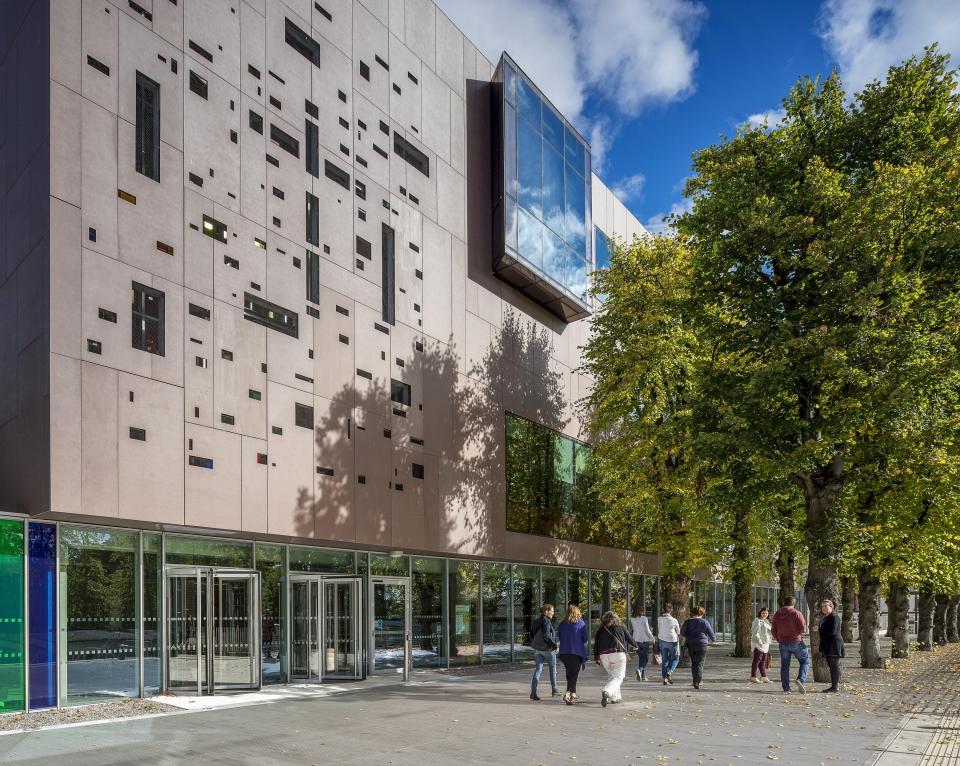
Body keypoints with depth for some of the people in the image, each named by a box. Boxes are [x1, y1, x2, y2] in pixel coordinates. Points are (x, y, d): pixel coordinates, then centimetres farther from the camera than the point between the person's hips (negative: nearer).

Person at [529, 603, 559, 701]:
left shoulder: (537, 621, 9)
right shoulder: (546, 621, -17)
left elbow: (532, 634, 13)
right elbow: (546, 636, -23)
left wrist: (534, 645, 21)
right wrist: (554, 645, -16)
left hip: (538, 649, 7)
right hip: (548, 649, -7)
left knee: (538, 670, 2)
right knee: (553, 669, 13)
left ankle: (533, 692, -9)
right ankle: (554, 690, 24)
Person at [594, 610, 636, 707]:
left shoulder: (600, 629, 13)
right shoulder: (620, 627, 9)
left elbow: (596, 645, 11)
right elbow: (629, 639, 20)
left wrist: (596, 659, 16)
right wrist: (635, 645, 40)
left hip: (604, 655, 3)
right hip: (618, 654, -3)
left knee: (611, 676, 22)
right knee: (618, 677, -5)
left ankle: (615, 697, 20)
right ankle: (606, 692, -30)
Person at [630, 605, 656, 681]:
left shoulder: (632, 619, 1)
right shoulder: (644, 618, -12)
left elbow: (631, 630, 5)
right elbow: (647, 630, -10)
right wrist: (652, 638, 3)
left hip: (636, 640, 4)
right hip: (644, 640, -4)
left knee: (640, 657, 14)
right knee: (645, 658, 4)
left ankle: (643, 676, 15)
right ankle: (640, 669, -22)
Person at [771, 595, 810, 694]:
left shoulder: (777, 614, 6)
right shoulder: (796, 613, -8)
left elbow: (773, 631, 8)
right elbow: (803, 629, -12)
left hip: (783, 644, 4)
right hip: (796, 641, -4)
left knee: (784, 666, 9)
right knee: (805, 661, 9)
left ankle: (786, 688, 6)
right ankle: (800, 680, -13)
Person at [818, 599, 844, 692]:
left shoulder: (834, 617, -12)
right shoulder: (824, 618, 17)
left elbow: (832, 631, -21)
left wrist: (820, 629, -12)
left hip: (834, 644, -10)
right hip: (827, 645, 10)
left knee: (834, 665, -7)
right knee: (831, 665, 11)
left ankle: (835, 686, -5)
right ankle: (835, 685, 15)